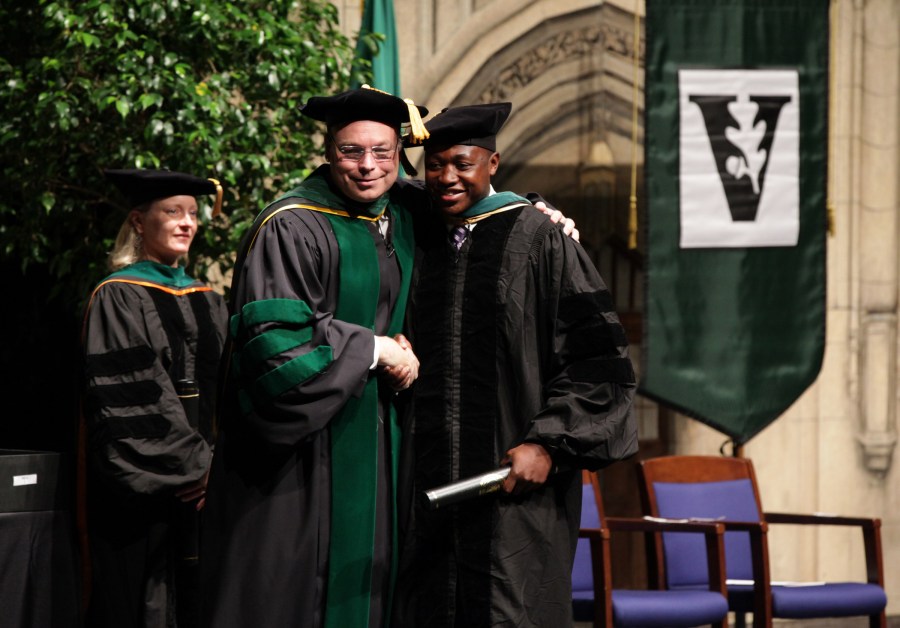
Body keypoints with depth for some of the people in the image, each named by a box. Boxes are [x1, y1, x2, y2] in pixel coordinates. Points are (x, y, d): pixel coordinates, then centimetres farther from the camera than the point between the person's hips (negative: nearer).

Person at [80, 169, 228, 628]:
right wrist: (193, 465, -14)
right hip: (141, 485, -6)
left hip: (201, 484, 6)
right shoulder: (118, 297, -4)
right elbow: (126, 396, -12)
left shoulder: (206, 301, 16)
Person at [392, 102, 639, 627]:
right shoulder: (421, 244, 12)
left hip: (515, 479, -5)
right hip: (429, 481, 5)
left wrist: (548, 444, -14)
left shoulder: (538, 239, -3)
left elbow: (597, 359, -6)